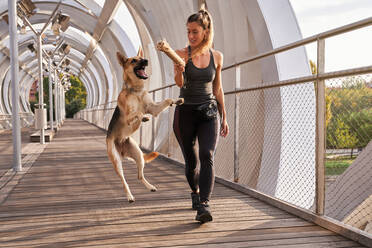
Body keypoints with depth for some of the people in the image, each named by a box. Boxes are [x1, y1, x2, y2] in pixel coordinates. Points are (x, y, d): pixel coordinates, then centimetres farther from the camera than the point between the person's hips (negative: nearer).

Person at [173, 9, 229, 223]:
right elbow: (179, 83, -20)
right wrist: (179, 72, -44)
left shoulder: (217, 56, 3)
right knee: (190, 160, 10)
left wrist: (224, 118, 14)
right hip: (185, 112, 0)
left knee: (207, 156, -19)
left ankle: (204, 205, -23)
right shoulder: (181, 54, -5)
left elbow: (218, 89, 12)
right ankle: (195, 192, 37)